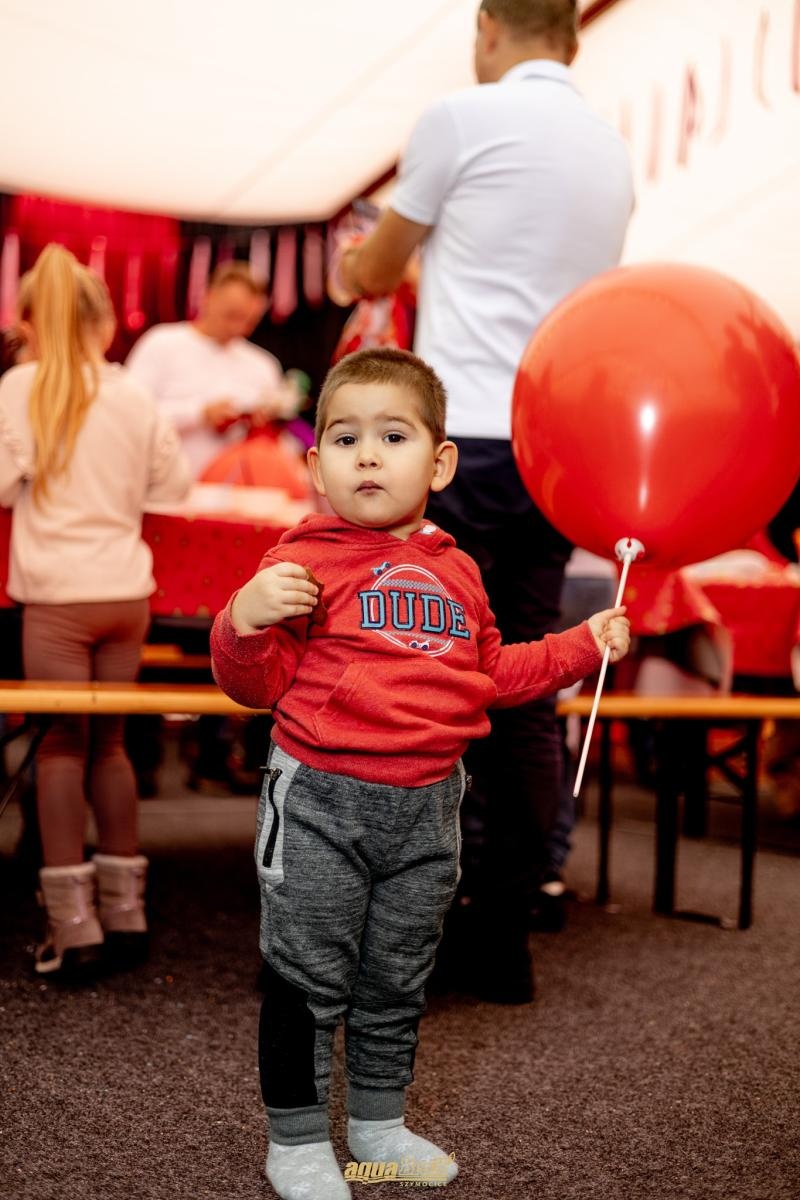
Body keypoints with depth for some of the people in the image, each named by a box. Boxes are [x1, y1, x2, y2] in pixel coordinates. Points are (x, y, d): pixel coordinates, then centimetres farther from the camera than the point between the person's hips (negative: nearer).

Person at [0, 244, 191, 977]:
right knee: (108, 741, 13)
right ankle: (125, 912, 17)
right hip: (127, 590, 3)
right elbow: (174, 485, 12)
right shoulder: (135, 397, 5)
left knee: (63, 743, 4)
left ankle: (73, 923, 2)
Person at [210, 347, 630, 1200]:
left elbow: (491, 676, 19)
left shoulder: (454, 571, 8)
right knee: (307, 978, 6)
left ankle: (379, 1123, 39)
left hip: (427, 808, 5)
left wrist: (583, 645, 14)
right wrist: (245, 620, -29)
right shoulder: (304, 563, -9)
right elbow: (256, 684, -10)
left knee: (398, 980, 19)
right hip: (321, 804, -5)